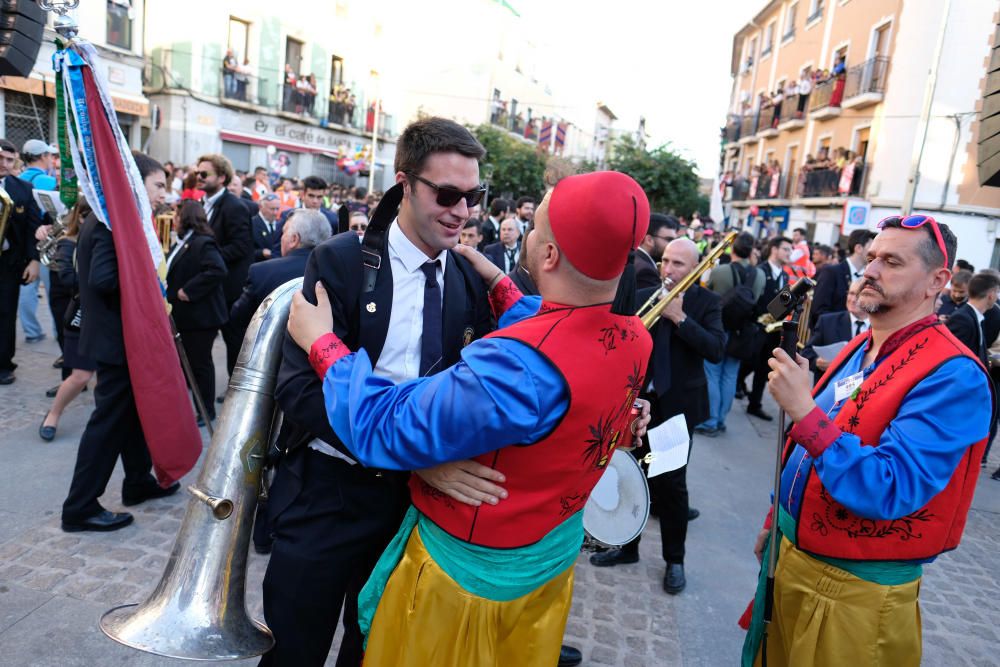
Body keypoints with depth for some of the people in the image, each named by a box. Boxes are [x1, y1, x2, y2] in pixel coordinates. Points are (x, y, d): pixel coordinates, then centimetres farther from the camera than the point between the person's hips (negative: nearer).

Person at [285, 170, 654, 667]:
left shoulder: (522, 366, -39)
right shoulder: (634, 339, -14)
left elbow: (382, 429, -29)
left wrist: (322, 342, -16)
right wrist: (498, 284, 9)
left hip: (468, 570, -6)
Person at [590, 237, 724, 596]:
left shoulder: (706, 302, -4)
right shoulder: (643, 296, 3)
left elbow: (716, 351, -17)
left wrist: (680, 317, -21)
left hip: (678, 405, -3)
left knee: (671, 482, 4)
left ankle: (674, 560, 22)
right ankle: (628, 545, 30)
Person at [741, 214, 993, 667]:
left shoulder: (952, 376, -21)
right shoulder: (859, 350, 6)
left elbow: (891, 490, -30)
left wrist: (804, 411, -35)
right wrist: (778, 521, 19)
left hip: (855, 590, -7)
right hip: (790, 555, 7)